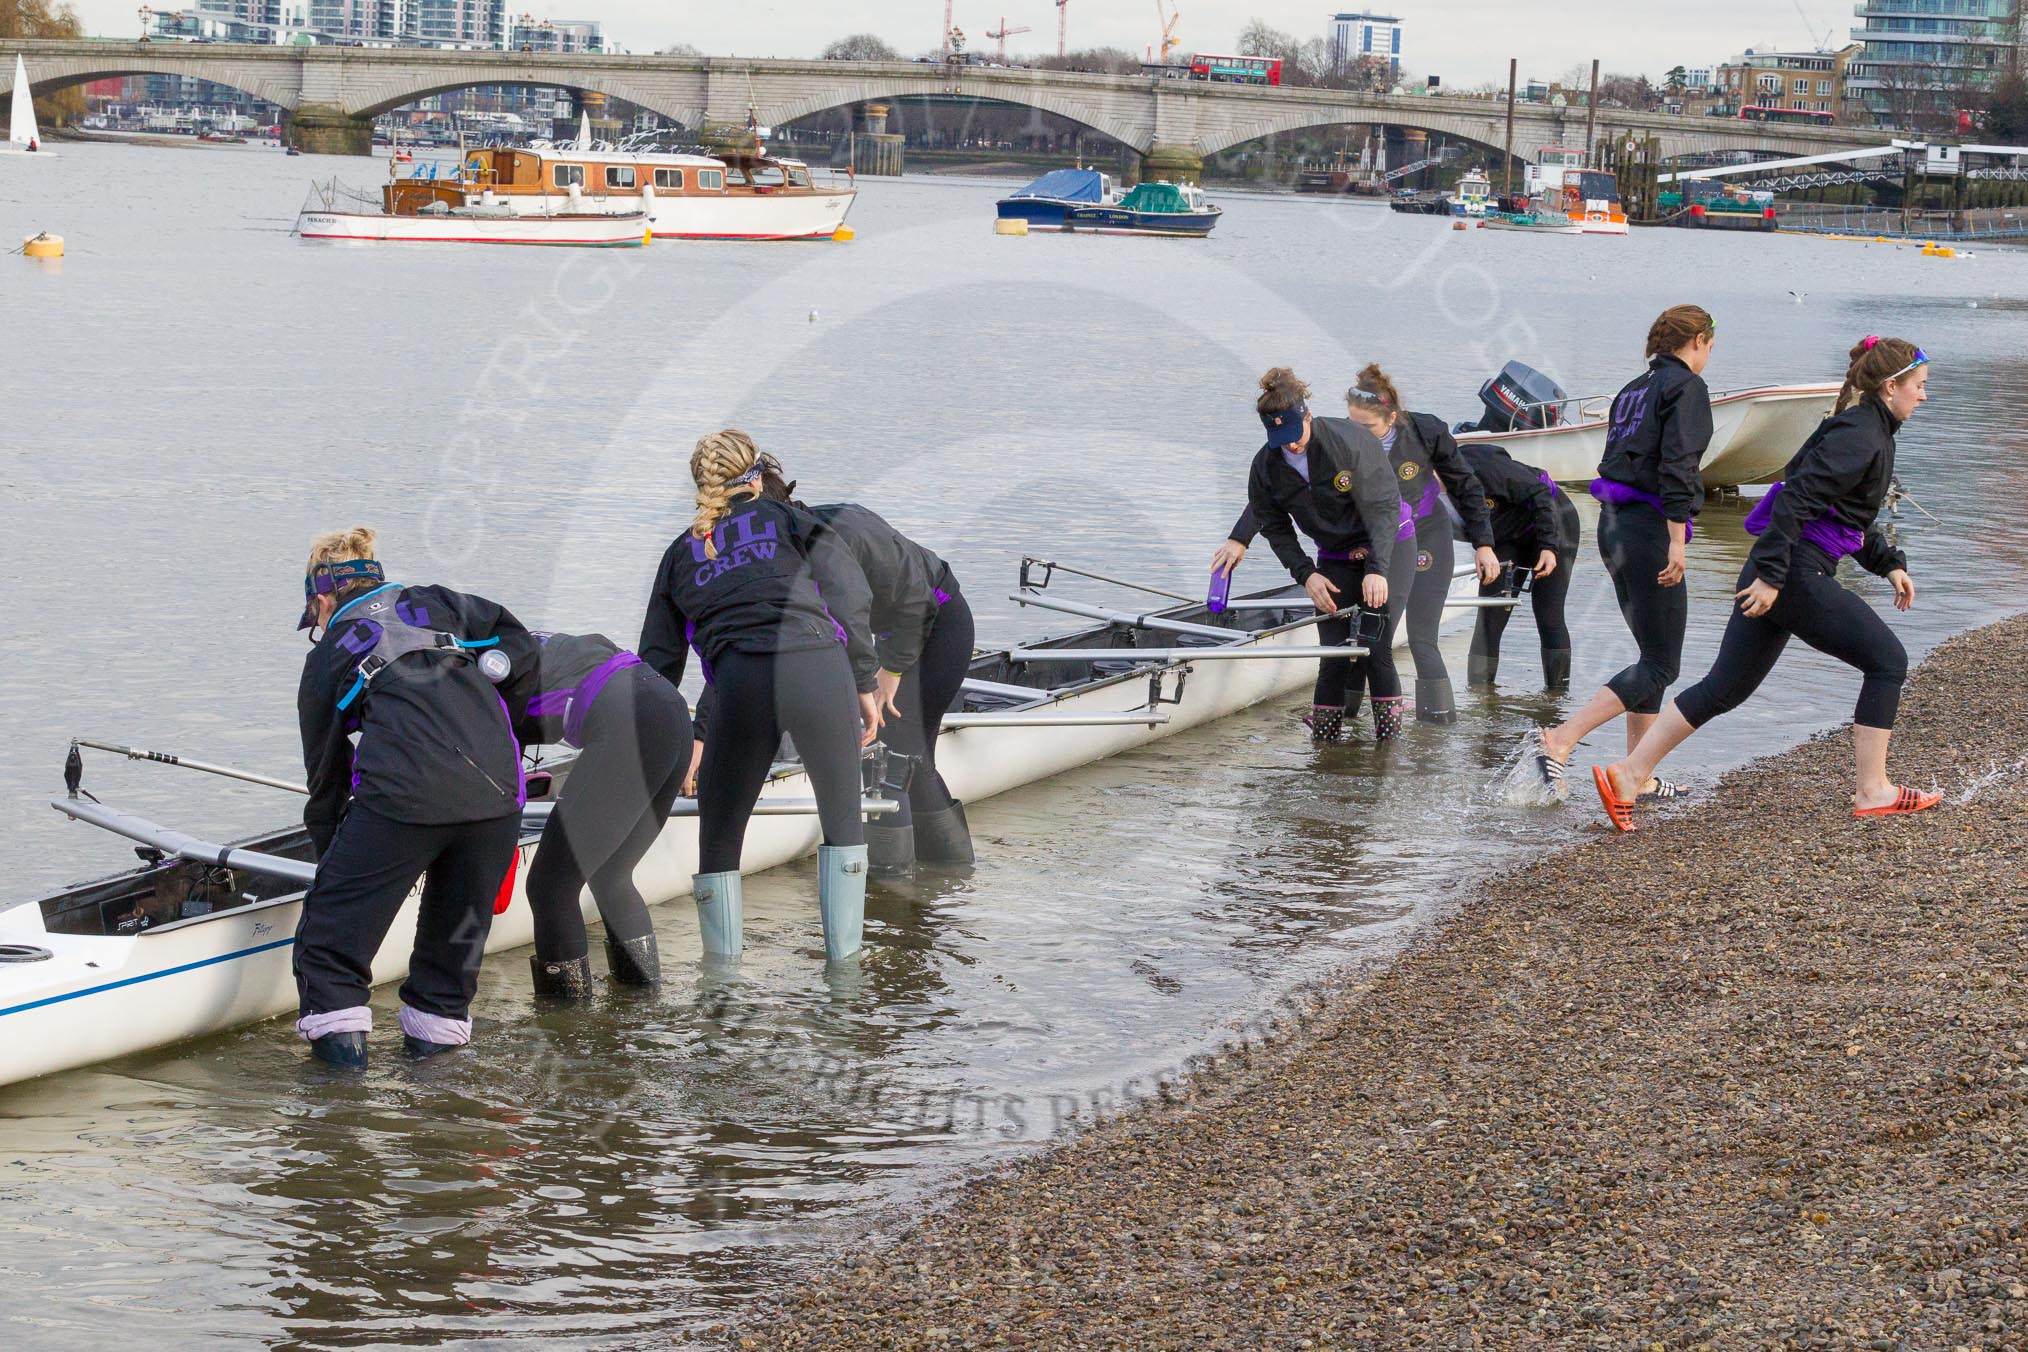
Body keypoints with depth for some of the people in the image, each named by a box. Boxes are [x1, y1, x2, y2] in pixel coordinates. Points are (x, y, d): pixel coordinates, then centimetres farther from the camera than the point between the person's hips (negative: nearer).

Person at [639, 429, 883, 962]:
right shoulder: (789, 519, 20)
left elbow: (659, 664, 22)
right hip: (820, 666, -1)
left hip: (738, 683, 1)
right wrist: (864, 684, 12)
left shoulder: (680, 554, 25)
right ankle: (844, 960, 16)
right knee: (844, 820, 17)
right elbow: (850, 600, 7)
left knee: (719, 841, 13)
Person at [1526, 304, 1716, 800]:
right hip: (1650, 528, -9)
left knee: (1655, 655, 15)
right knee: (1660, 665, -6)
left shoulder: (1633, 389, 18)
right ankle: (1559, 739, -19)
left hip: (1613, 526, 9)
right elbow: (1677, 467, -19)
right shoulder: (1687, 387, -8)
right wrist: (1676, 541, -21)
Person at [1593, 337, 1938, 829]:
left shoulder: (1870, 432, 19)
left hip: (1777, 573, 10)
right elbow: (1795, 499, -22)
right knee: (1887, 661, 2)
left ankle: (1626, 774, 7)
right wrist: (1771, 576, -24)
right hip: (1796, 575, -10)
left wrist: (1890, 564, 23)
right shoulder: (1859, 437, -13)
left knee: (1725, 688, 9)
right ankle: (1873, 792, 7)